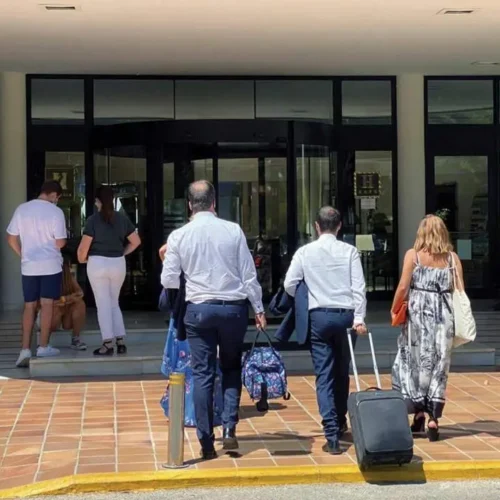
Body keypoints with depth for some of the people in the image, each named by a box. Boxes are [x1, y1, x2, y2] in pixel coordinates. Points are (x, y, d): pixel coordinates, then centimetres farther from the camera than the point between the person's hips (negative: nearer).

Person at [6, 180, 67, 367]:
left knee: (29, 306, 8)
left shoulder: (22, 209, 2)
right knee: (47, 305, 4)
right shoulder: (55, 212, -10)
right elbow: (60, 242, -10)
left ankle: (25, 350, 2)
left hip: (28, 266, 4)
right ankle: (43, 347, 7)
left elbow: (11, 238, 5)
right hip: (50, 265, -4)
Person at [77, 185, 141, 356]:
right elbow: (136, 241, 6)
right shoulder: (122, 219, 3)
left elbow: (84, 246, -12)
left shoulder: (93, 219, -10)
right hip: (118, 264, 4)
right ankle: (121, 342, 11)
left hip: (98, 263, -4)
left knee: (103, 304, 3)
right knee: (114, 303, 16)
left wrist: (82, 259, 6)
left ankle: (108, 344, 2)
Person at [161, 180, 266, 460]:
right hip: (234, 307, 0)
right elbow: (249, 274, -1)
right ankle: (229, 429, 5)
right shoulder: (233, 231, -4)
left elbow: (168, 280, -1)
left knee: (202, 374, 6)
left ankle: (207, 443, 6)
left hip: (198, 309, 0)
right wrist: (259, 309, 8)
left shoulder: (179, 236, -4)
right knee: (232, 368, 17)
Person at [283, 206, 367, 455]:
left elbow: (289, 285, -1)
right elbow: (359, 286, -7)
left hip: (318, 316, -1)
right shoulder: (349, 251, -1)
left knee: (324, 375, 0)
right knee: (342, 372, 18)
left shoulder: (305, 252, -1)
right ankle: (341, 421, 34)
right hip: (345, 314, 1)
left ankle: (332, 435, -10)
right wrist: (359, 318, -7)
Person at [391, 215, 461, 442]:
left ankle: (419, 412, 13)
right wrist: (456, 315, 14)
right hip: (444, 316, 2)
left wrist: (394, 310, 8)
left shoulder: (413, 254, -2)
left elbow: (403, 287, -6)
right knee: (439, 365, 6)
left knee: (414, 361, 12)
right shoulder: (452, 257, 3)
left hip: (419, 313, -2)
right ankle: (433, 418, 3)